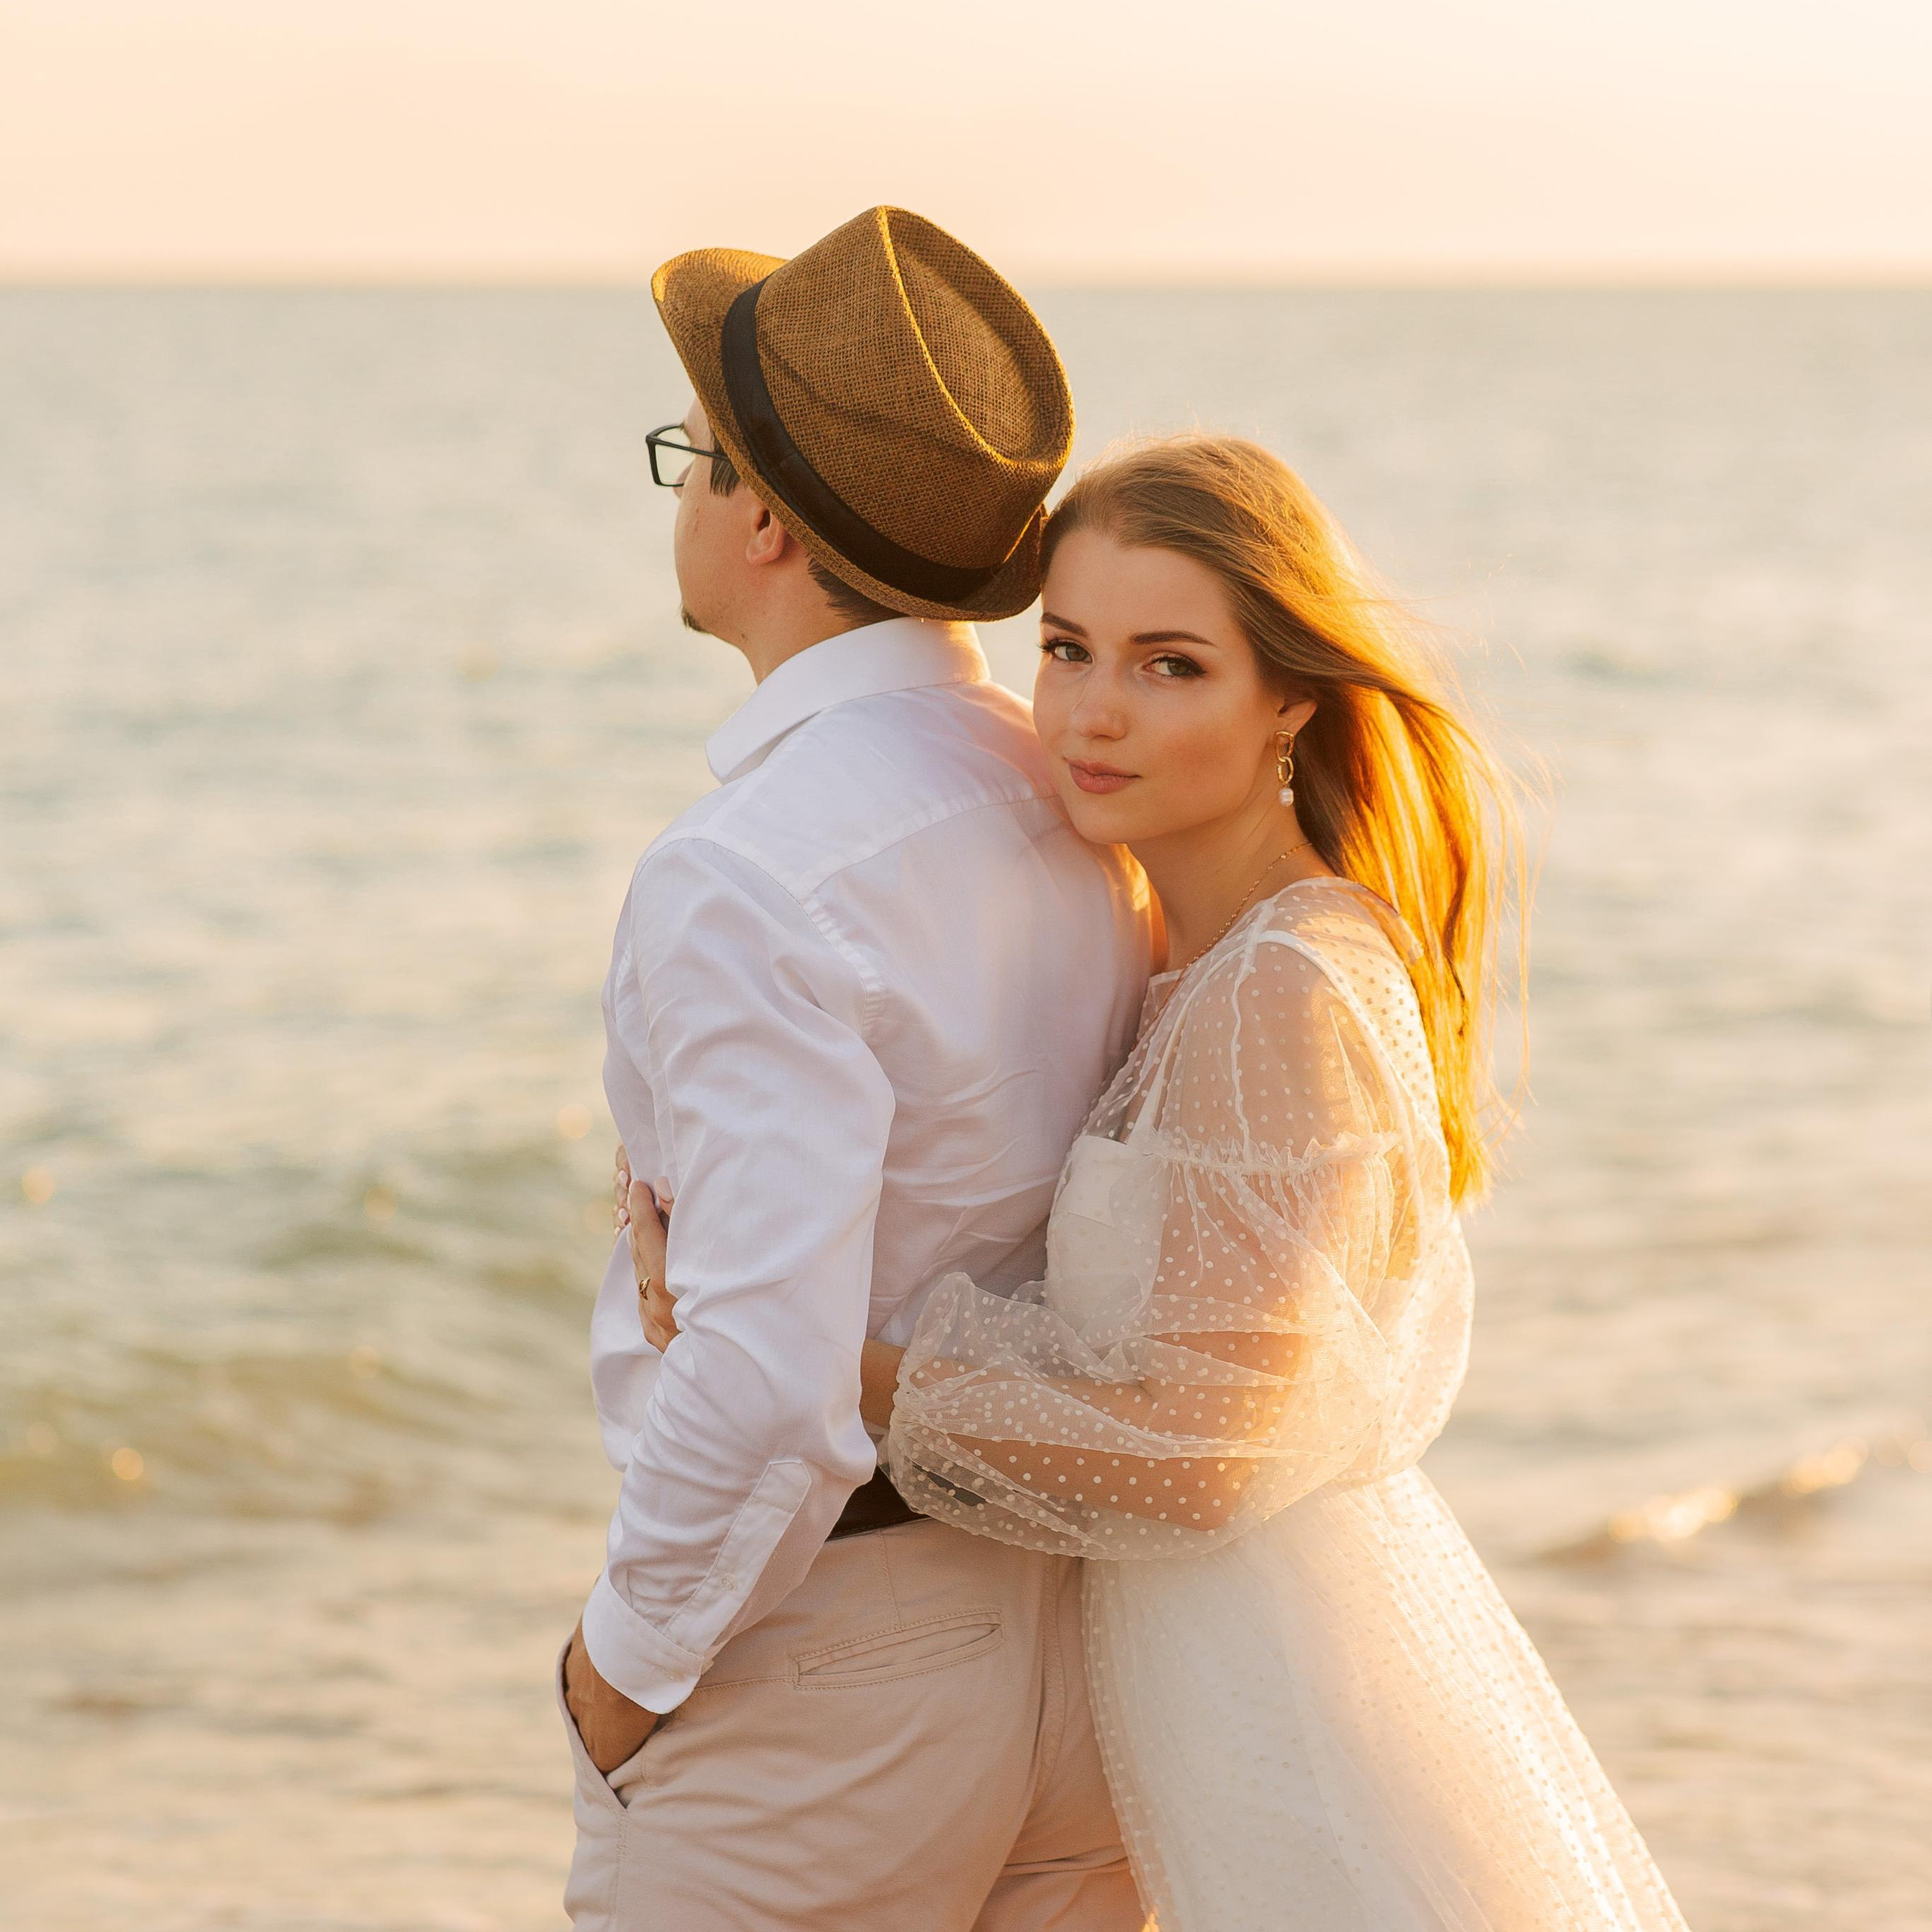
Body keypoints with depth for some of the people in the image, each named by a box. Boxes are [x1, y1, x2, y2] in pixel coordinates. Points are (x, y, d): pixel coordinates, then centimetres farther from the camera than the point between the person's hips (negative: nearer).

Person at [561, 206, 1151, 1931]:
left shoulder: (751, 887, -25)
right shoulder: (1072, 810, 3)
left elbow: (777, 1381, -29)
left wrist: (633, 1660, -13)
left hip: (813, 1672, -8)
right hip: (1083, 1626, 8)